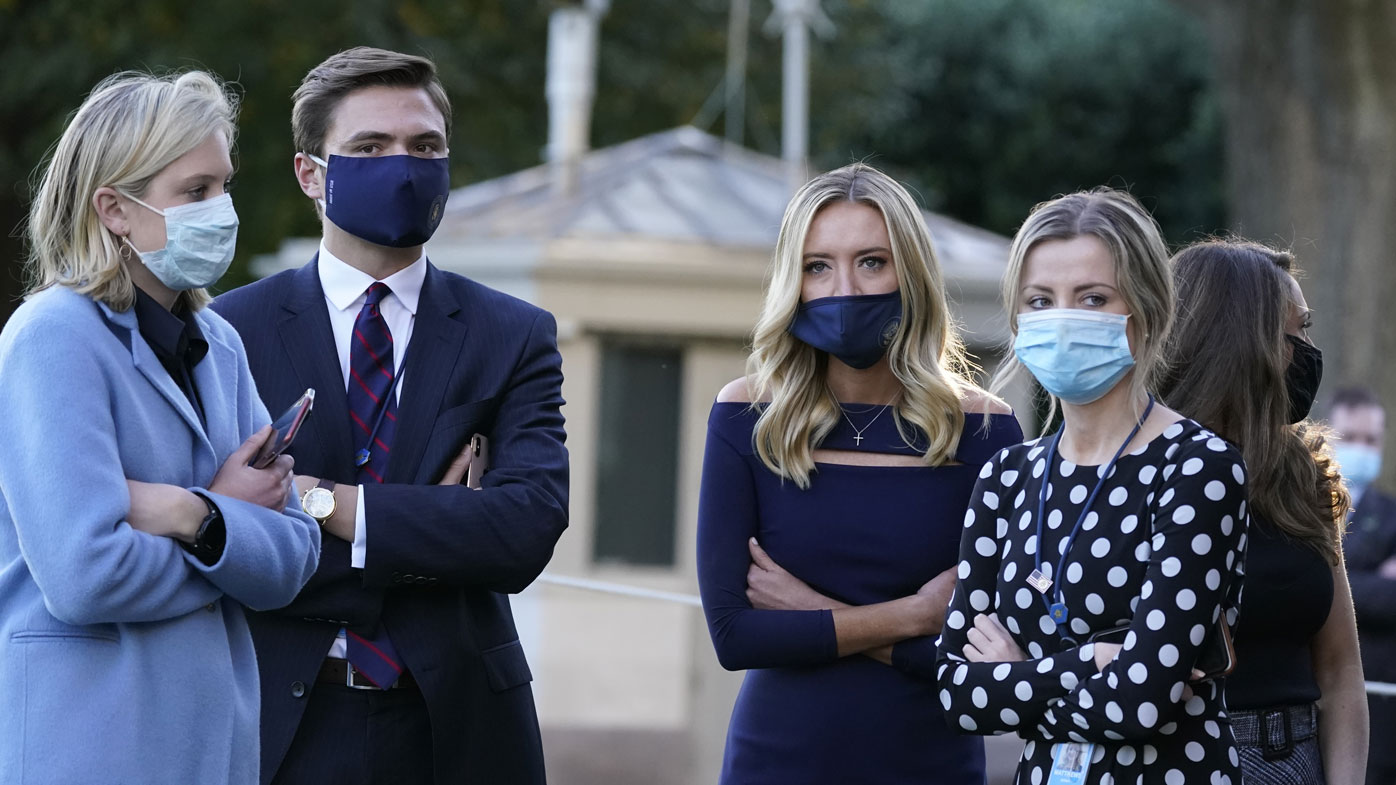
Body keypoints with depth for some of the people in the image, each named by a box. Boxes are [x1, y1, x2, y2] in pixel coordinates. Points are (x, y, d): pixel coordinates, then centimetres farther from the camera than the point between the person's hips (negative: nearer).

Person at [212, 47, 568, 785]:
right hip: (281, 725, -1)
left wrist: (328, 503, -16)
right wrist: (435, 535, -12)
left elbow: (531, 528, -11)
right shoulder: (232, 331, -1)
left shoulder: (514, 337, 4)